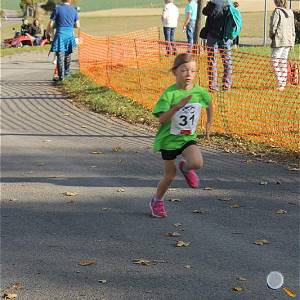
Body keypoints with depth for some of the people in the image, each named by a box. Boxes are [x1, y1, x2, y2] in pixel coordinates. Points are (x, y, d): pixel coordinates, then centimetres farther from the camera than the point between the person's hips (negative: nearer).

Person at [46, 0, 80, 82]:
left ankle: (61, 76, -10)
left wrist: (47, 33, 9)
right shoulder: (74, 10, 6)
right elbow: (77, 25, 11)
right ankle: (66, 72, 34)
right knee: (68, 55, 19)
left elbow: (51, 24, -5)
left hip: (60, 35, -3)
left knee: (60, 56, -4)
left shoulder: (57, 8, -4)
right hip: (70, 35, 4)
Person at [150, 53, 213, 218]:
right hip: (169, 138, -2)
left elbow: (209, 104, 16)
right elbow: (162, 119, -25)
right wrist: (178, 106, -37)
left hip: (188, 137, 2)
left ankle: (185, 167, 13)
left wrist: (209, 123, 21)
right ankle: (157, 200, 34)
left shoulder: (200, 91, -7)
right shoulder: (170, 93, -18)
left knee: (197, 163, -25)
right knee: (170, 175, 7)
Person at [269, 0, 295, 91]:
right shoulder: (290, 12, 9)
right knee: (284, 62, 13)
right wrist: (292, 41, 20)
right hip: (288, 40, 7)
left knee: (275, 62, -2)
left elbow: (273, 26, -14)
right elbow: (293, 28, 14)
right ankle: (283, 84, 15)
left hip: (279, 40, -7)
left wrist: (271, 36, 5)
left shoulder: (277, 11, -12)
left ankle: (280, 83, -10)